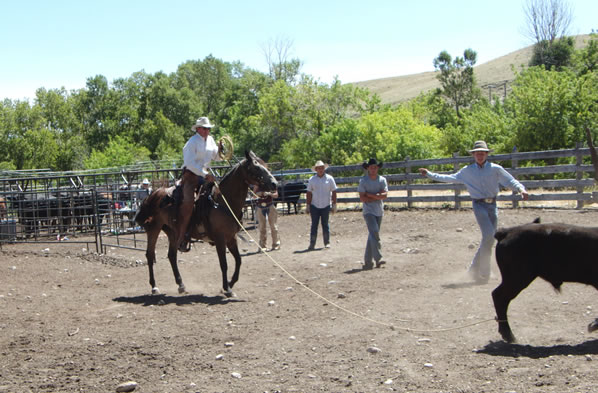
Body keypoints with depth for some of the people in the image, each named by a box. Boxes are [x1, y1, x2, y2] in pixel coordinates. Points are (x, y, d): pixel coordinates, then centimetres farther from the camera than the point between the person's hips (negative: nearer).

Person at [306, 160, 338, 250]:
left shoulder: (329, 178, 2)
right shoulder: (312, 179, 4)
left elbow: (334, 192, 3)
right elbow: (309, 193, 6)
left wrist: (334, 205, -1)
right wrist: (307, 206, 2)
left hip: (326, 206, -1)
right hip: (314, 206, 1)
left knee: (325, 225, 6)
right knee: (314, 225, 0)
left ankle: (327, 243, 14)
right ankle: (312, 244, 1)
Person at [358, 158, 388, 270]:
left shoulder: (382, 180, 6)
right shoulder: (363, 180, -3)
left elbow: (385, 195, -7)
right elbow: (362, 198, -10)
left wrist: (371, 195, -13)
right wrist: (378, 197, -9)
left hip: (379, 211, 4)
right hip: (368, 211, -4)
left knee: (372, 235, 8)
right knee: (374, 232, -18)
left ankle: (368, 261, 14)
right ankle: (378, 258, -19)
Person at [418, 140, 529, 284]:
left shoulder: (495, 169, 4)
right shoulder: (467, 171, 6)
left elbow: (510, 181, 2)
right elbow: (449, 178, 12)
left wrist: (521, 189, -17)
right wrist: (429, 174, 10)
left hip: (492, 205, 2)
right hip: (479, 205, -2)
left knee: (490, 239, 4)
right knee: (488, 235, -19)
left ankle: (475, 268, 21)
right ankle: (484, 272, -9)